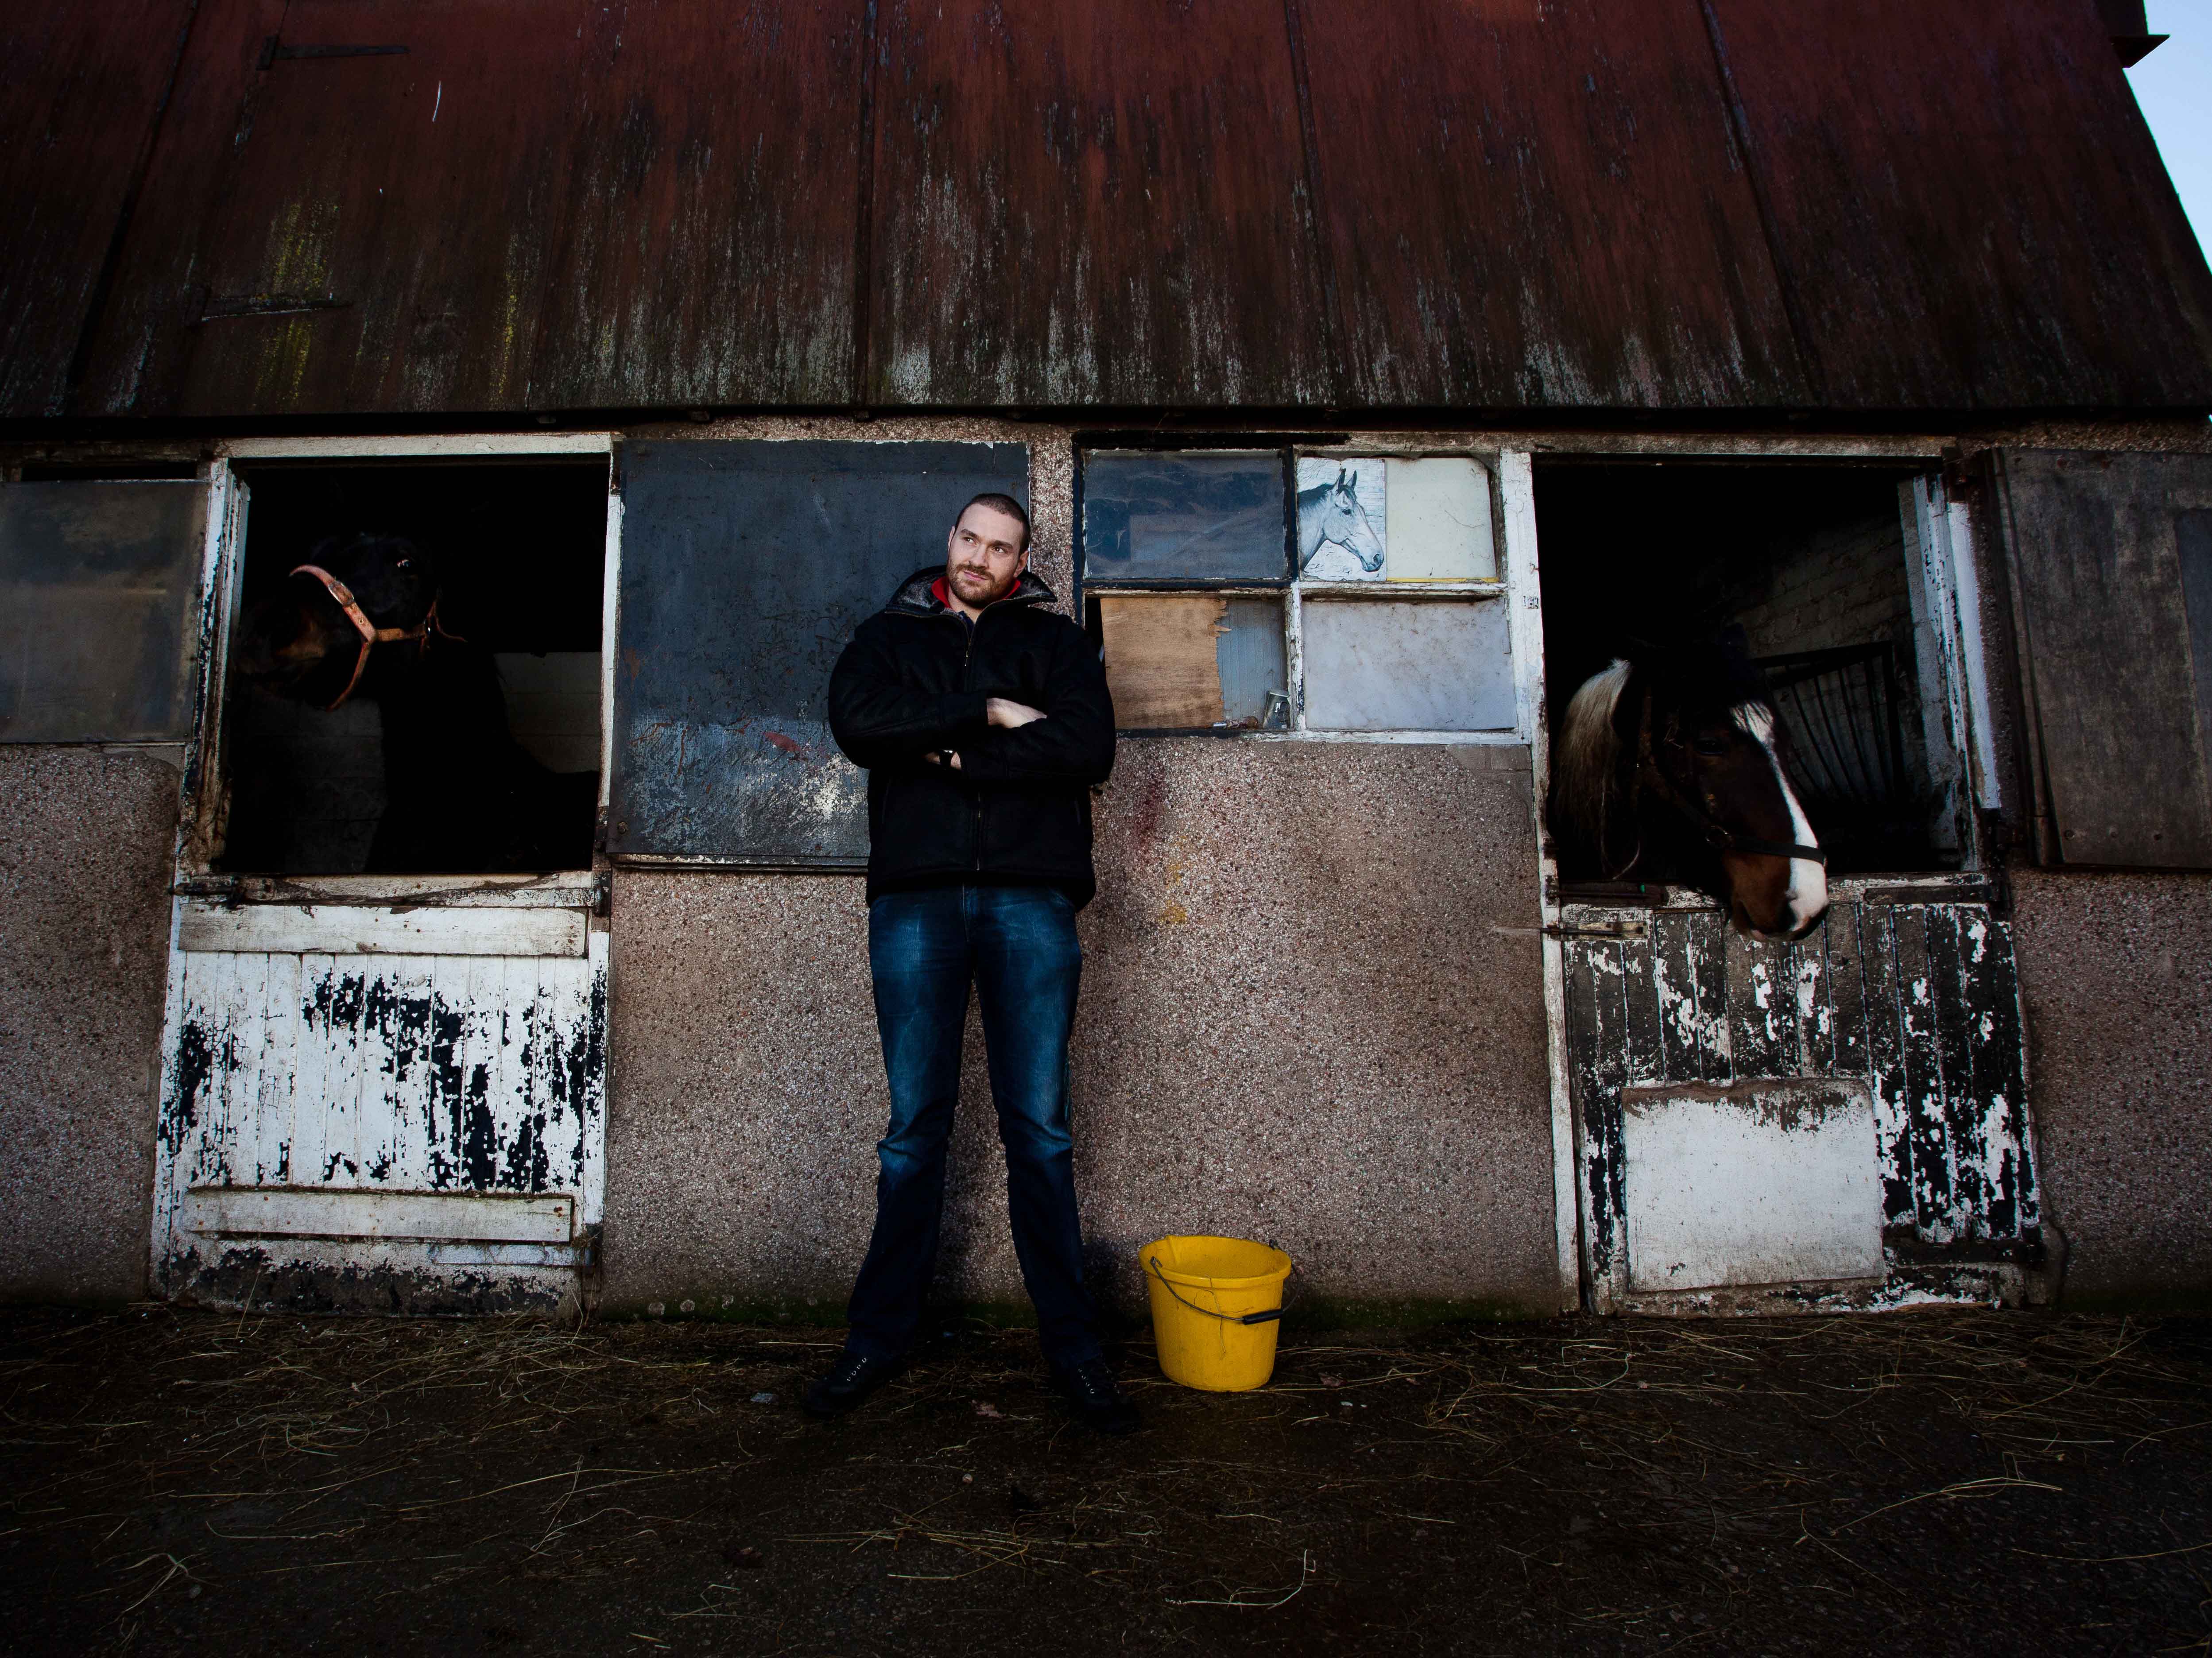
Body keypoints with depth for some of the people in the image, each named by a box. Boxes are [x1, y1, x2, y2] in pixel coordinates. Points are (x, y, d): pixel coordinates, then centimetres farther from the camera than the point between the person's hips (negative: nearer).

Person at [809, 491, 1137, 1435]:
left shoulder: (1055, 640, 15)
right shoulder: (890, 634, 18)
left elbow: (1089, 747, -3)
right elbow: (857, 722, -4)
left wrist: (950, 756, -5)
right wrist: (988, 713, -7)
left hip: (1031, 896, 0)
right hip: (917, 896, 1)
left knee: (1041, 1132, 1)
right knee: (915, 1127, 4)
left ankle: (1072, 1346, 12)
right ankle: (882, 1336, 19)